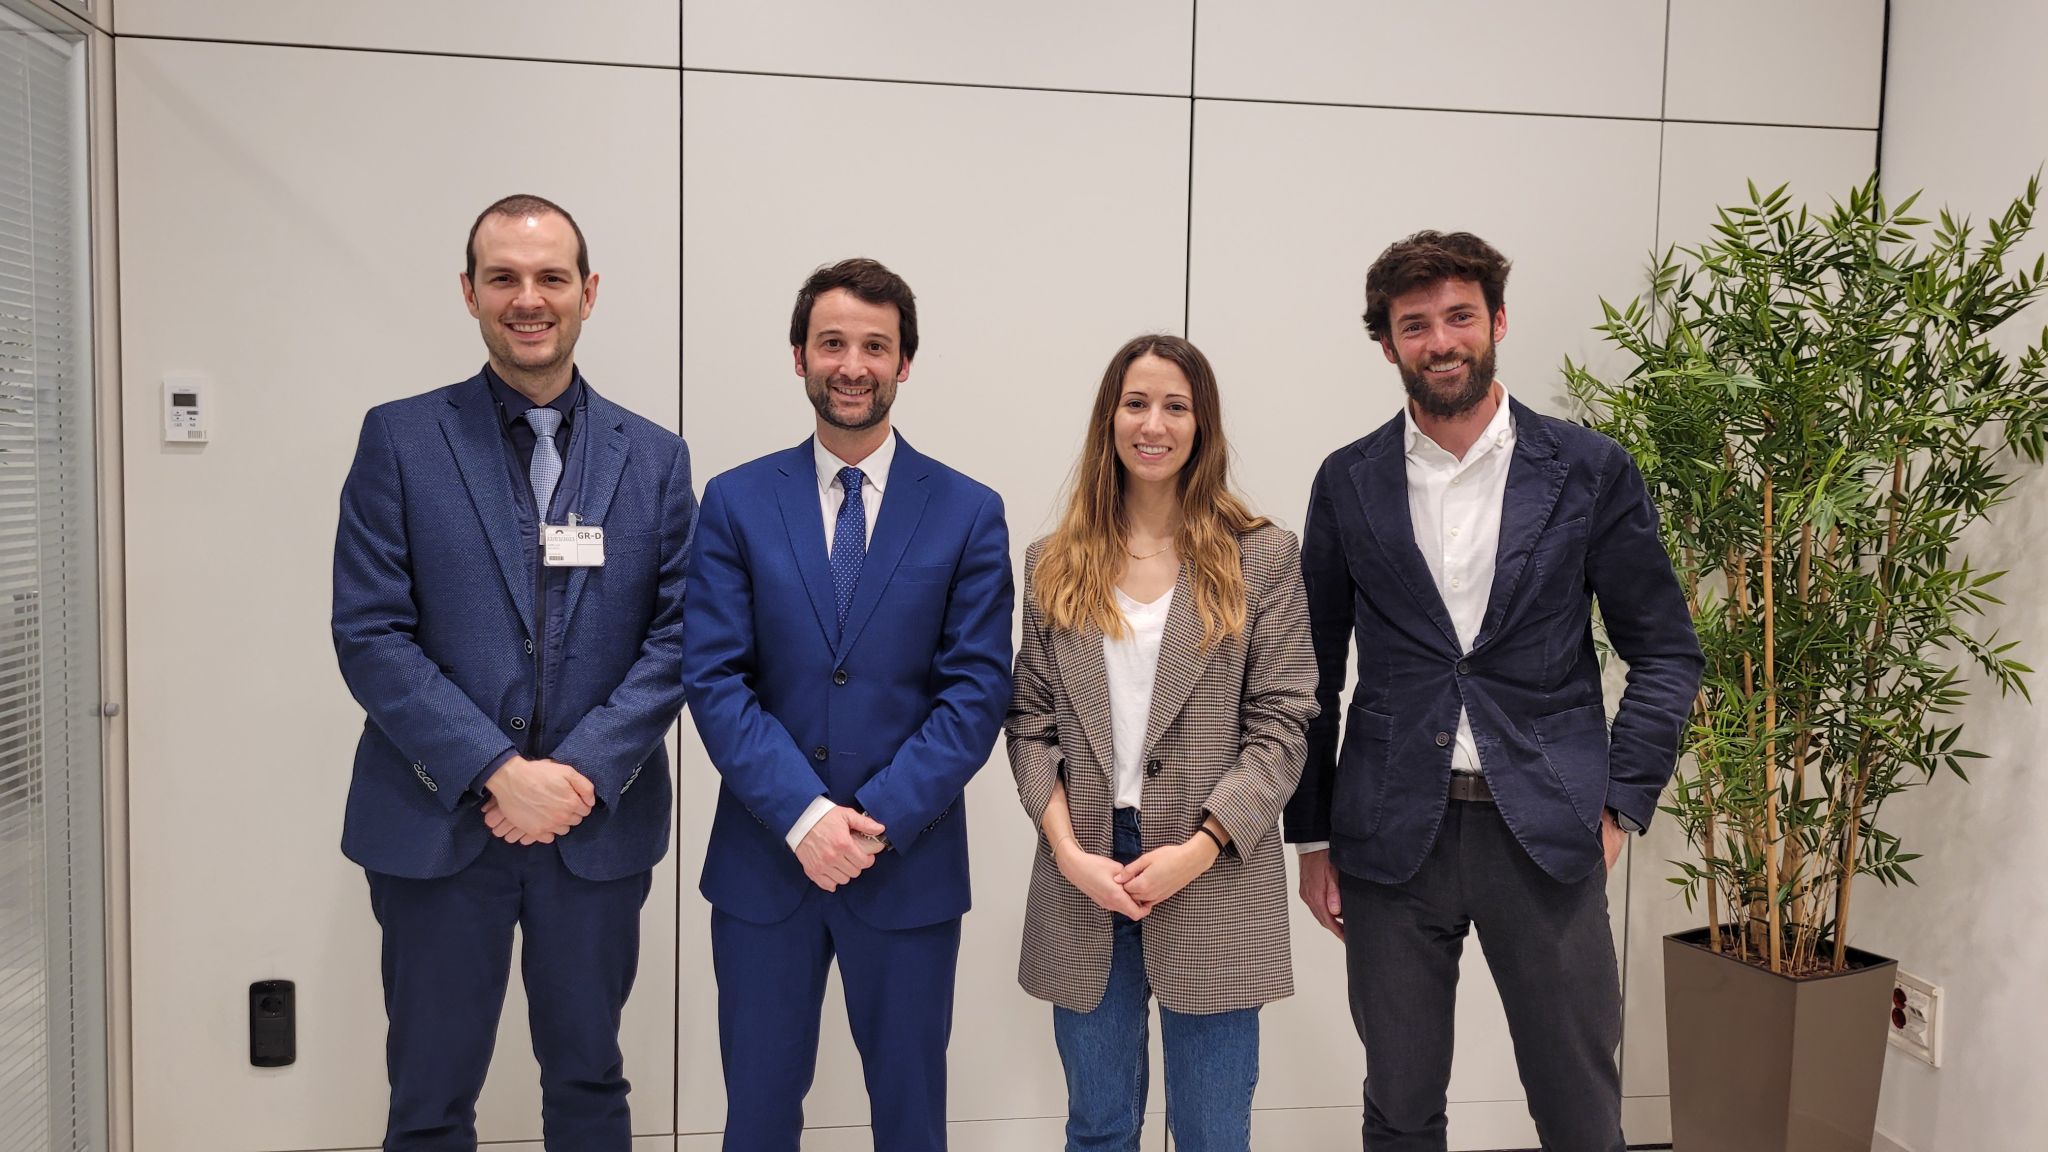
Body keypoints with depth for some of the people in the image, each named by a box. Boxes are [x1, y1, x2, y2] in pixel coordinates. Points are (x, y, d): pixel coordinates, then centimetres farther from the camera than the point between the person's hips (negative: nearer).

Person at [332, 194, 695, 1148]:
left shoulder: (654, 458, 4)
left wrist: (584, 771, -13)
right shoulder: (400, 439, -1)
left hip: (599, 825, 2)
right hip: (437, 826, -1)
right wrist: (497, 772, -15)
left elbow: (677, 637, -1)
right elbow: (370, 636, -7)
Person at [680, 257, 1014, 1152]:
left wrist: (878, 819, -14)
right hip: (763, 858, 1)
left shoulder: (968, 512, -1)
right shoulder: (737, 502, 1)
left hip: (911, 865, 0)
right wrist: (805, 815, -15)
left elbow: (976, 692, -5)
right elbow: (714, 680, -5)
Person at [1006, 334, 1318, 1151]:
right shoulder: (1055, 564, 7)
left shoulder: (1263, 556, -1)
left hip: (1215, 881, -2)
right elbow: (1031, 723, 5)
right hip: (1083, 881, 2)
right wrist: (1068, 851, -9)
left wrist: (1197, 850, -14)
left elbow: (1280, 725, -4)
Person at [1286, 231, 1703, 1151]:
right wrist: (1313, 837, 7)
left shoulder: (1590, 471, 1)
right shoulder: (1348, 483, 4)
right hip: (1393, 834, 1)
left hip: (1546, 834, -1)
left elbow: (1666, 654, 6)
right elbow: (1315, 673, 8)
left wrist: (1619, 807, -3)